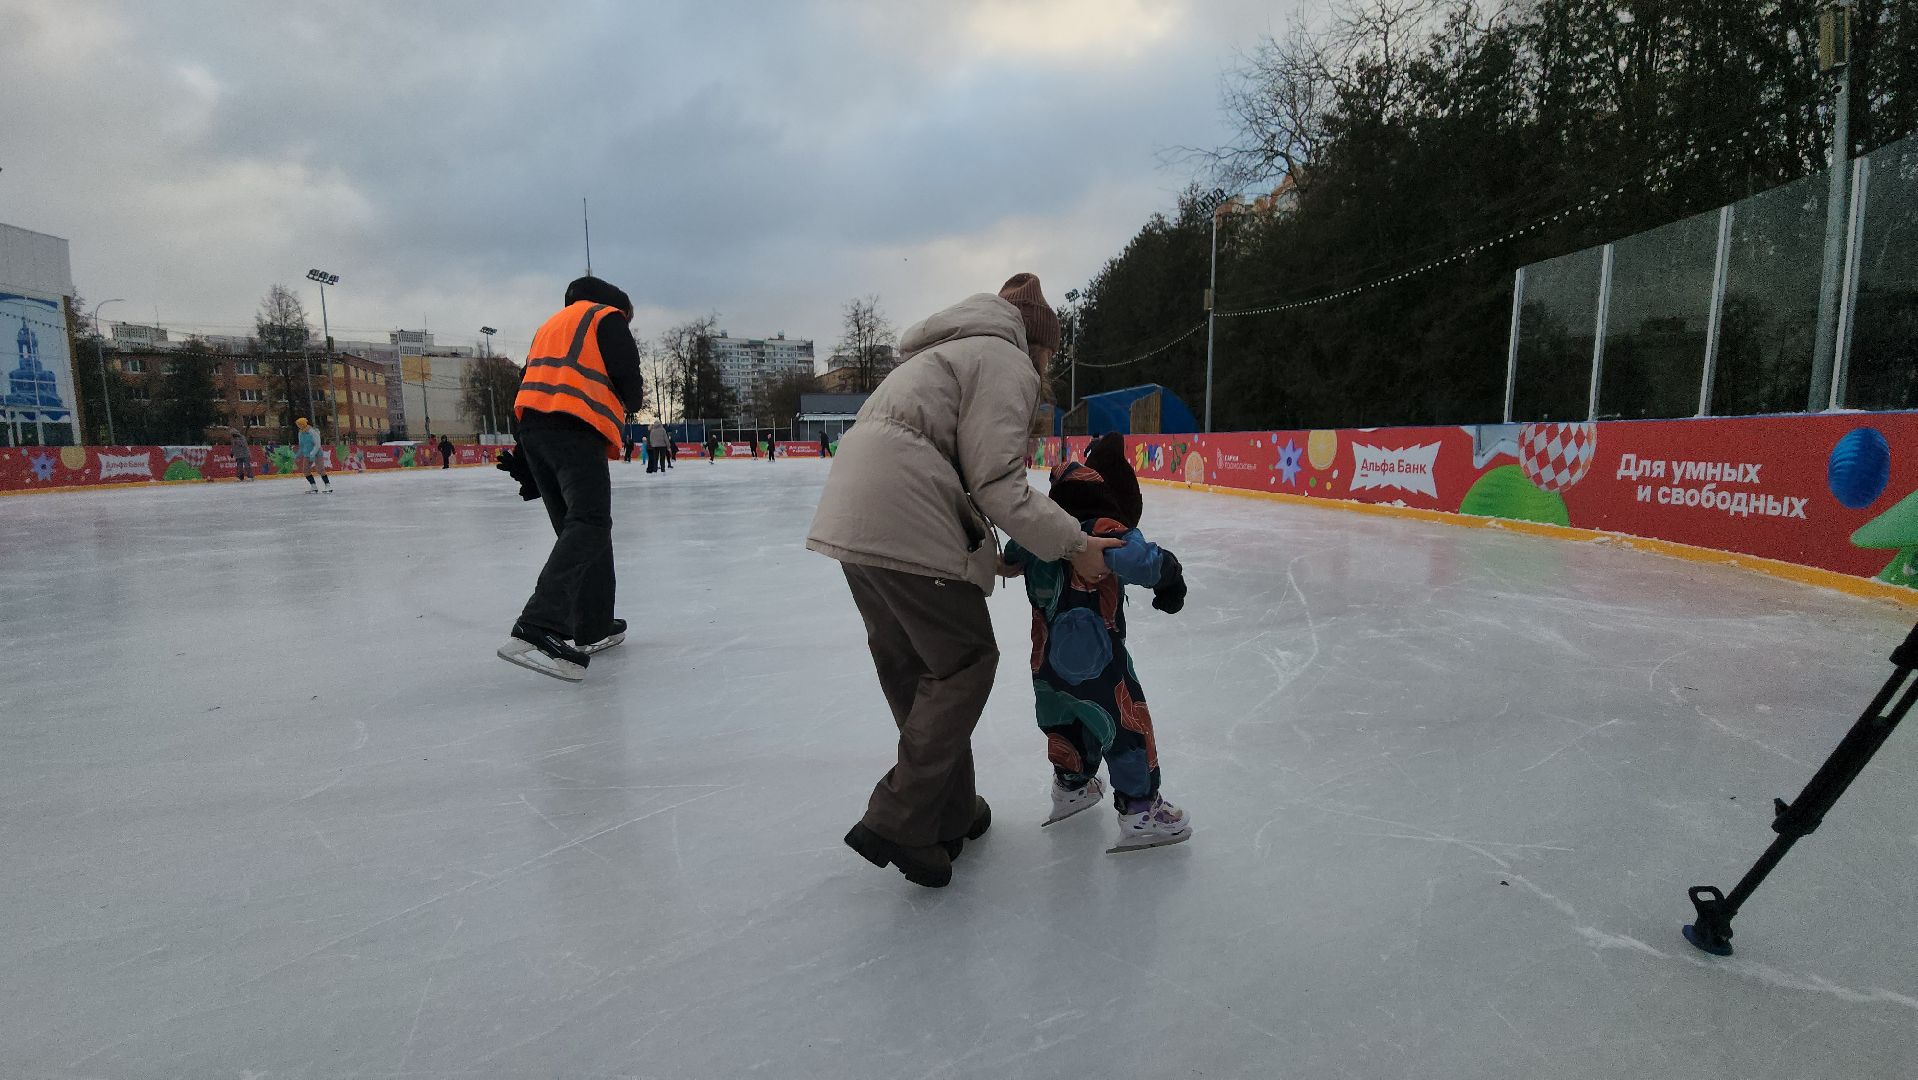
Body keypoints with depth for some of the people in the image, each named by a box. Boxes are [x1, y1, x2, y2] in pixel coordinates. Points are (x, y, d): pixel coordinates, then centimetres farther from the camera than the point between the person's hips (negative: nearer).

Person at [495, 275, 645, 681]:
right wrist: (634, 399, 21)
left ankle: (595, 629, 13)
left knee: (578, 527, 12)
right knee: (590, 525, -17)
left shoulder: (550, 325, 33)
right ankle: (537, 629, -32)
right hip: (576, 430, -8)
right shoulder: (607, 317, 10)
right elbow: (628, 384, -3)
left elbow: (530, 388, 25)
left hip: (532, 428, 9)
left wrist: (526, 460, 22)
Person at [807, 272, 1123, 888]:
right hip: (903, 526, -10)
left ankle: (951, 813, 29)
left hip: (852, 515, 10)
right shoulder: (1009, 362, 2)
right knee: (966, 660, 2)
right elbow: (998, 485, -9)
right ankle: (898, 824, 1)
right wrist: (1074, 544, -3)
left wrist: (992, 556, 22)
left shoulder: (955, 350, 31)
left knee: (909, 663, 16)